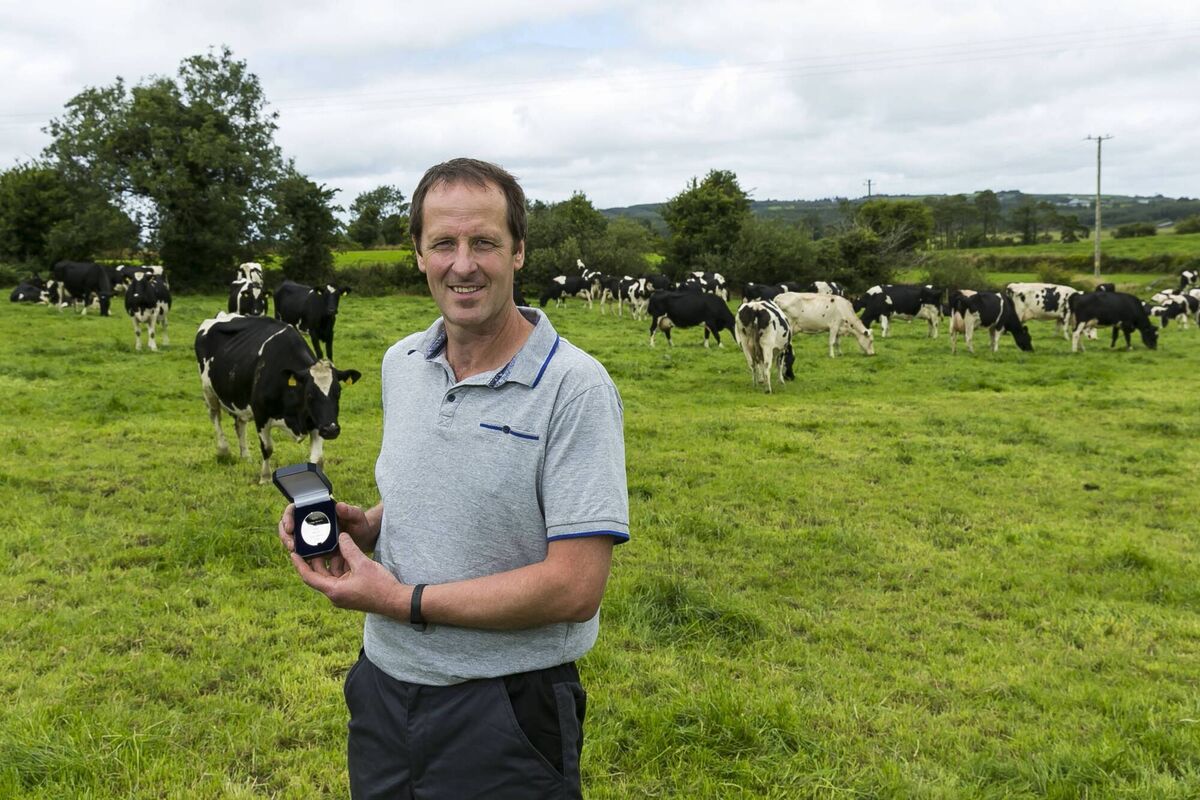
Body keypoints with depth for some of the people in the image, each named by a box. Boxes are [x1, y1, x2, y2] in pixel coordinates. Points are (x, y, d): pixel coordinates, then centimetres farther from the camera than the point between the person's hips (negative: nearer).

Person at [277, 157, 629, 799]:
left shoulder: (575, 387, -19)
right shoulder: (400, 364, 3)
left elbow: (575, 587, -23)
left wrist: (401, 600, -20)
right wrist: (361, 526, -4)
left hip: (503, 715, -6)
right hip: (383, 689, 6)